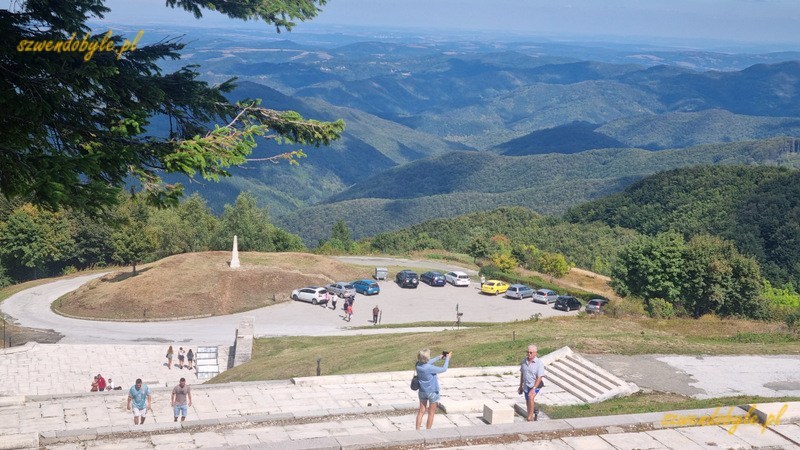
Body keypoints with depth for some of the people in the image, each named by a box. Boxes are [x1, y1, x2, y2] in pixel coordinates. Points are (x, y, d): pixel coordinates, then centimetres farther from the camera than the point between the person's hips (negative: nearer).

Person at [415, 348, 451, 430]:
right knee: (431, 413, 11)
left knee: (421, 411, 15)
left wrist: (440, 357, 17)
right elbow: (444, 369, -18)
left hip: (422, 392, 6)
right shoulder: (429, 368, -30)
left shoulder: (418, 365, -11)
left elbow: (428, 362, 10)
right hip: (432, 392, -6)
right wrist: (447, 359, -5)